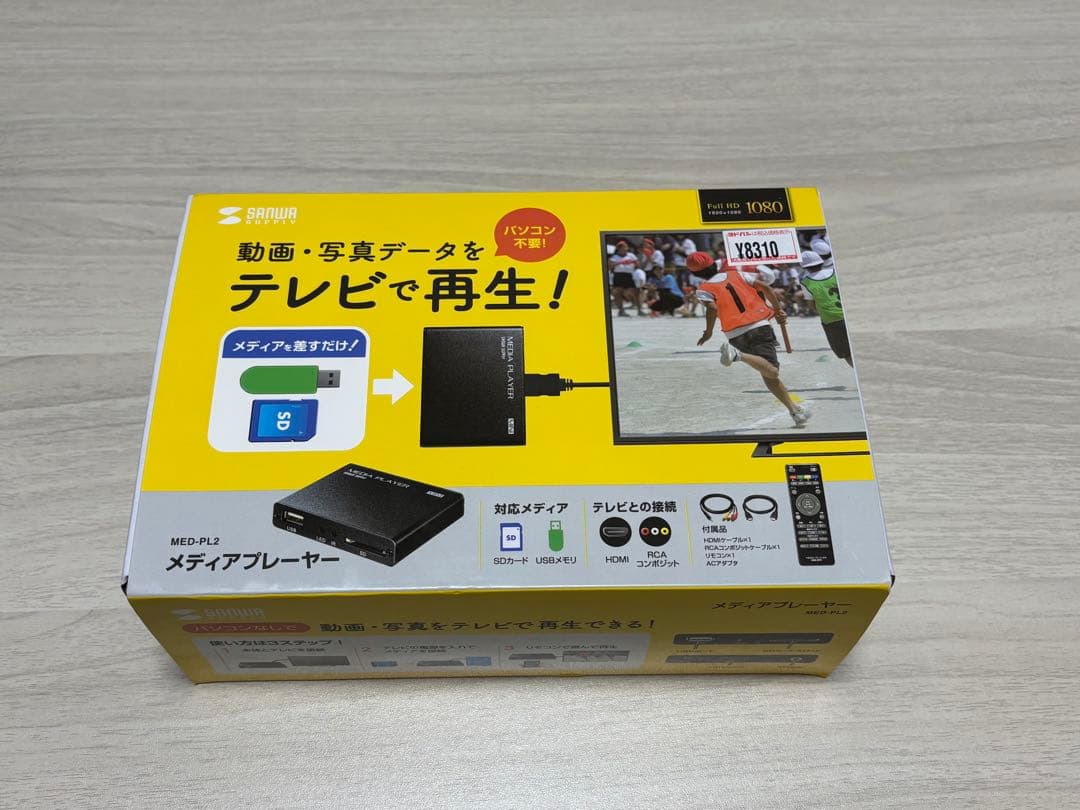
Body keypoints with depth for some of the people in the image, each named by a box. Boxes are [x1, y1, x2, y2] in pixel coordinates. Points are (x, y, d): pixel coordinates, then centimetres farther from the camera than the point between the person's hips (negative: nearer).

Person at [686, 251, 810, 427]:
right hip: (760, 326, -1)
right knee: (771, 371, -16)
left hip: (736, 336, 1)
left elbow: (712, 308, -13)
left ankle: (793, 409, 1)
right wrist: (778, 310, 18)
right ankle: (739, 355, -38)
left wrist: (708, 332, 0)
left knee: (770, 374, 9)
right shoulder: (736, 274, 14)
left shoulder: (703, 289, 7)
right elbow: (765, 287, 8)